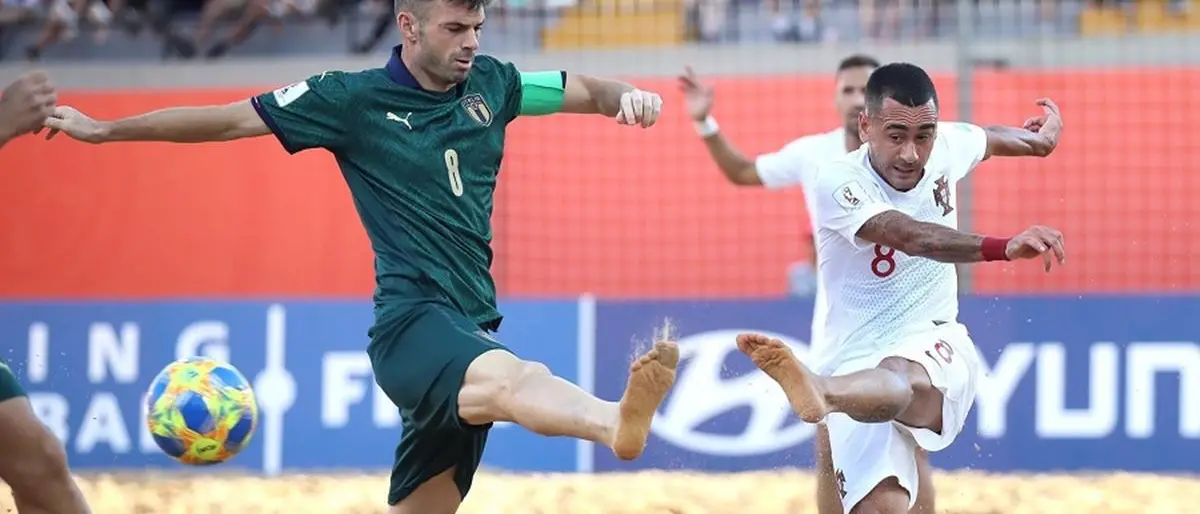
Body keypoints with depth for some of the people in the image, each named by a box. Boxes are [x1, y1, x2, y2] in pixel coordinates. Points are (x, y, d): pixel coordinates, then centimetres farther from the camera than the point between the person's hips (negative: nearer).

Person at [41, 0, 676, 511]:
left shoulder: (490, 84, 13)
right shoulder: (354, 99, 0)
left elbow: (585, 90, 25)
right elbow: (231, 119, 6)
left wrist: (624, 95, 0)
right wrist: (103, 129, 12)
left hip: (472, 328, 7)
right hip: (411, 322, -7)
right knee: (505, 377, -39)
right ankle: (617, 422, -72)